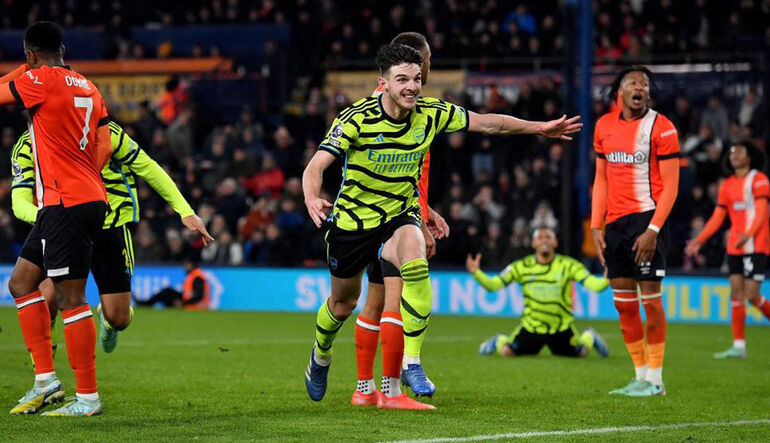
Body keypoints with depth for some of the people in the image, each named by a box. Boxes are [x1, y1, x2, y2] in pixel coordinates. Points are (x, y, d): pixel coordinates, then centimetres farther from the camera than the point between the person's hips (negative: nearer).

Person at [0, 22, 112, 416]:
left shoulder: (40, 79, -10)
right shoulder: (86, 87, 14)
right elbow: (105, 147, 12)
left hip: (66, 205, -9)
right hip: (90, 197, 9)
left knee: (70, 298, -6)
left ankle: (87, 397, -3)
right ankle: (45, 381, 13)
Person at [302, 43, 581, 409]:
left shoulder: (431, 113, -12)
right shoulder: (357, 118, -23)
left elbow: (486, 123, 2)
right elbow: (317, 165, -30)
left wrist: (538, 128, 3)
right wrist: (312, 198, -51)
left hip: (400, 214, 2)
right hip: (352, 219, -1)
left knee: (416, 267, -31)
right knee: (344, 302, 14)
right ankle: (321, 356, 51)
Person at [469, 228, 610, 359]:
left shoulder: (568, 265, -11)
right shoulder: (521, 267, -9)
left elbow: (592, 283, -20)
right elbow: (492, 285, -12)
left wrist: (606, 281, -40)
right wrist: (476, 273, -29)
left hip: (561, 329, 0)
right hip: (531, 327, 0)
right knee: (506, 352, -10)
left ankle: (589, 338, 43)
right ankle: (499, 342, 29)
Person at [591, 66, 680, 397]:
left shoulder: (661, 127, -6)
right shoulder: (604, 126, 10)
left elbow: (670, 184, -8)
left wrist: (652, 230, -17)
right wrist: (596, 226, 8)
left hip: (647, 218, -6)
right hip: (616, 221, 6)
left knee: (650, 296, -7)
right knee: (623, 303, 6)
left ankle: (655, 379, 0)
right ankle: (641, 375, 14)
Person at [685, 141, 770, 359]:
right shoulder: (727, 185, 14)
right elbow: (717, 217, 16)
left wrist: (748, 235, -30)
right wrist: (699, 240, 8)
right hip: (734, 247, 6)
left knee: (752, 295, -13)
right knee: (736, 293, 0)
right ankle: (739, 346, 2)